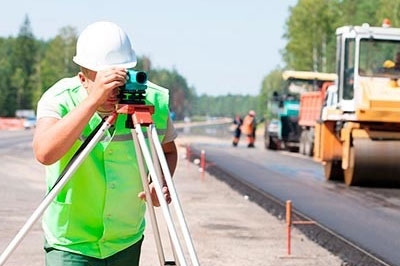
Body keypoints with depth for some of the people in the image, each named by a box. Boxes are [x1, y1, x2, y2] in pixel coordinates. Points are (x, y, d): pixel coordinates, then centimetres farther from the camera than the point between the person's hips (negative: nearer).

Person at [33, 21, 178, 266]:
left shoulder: (154, 100, -10)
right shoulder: (59, 99, -18)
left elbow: (168, 151, 9)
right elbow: (44, 153, -37)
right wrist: (93, 100, -42)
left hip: (127, 242, 4)